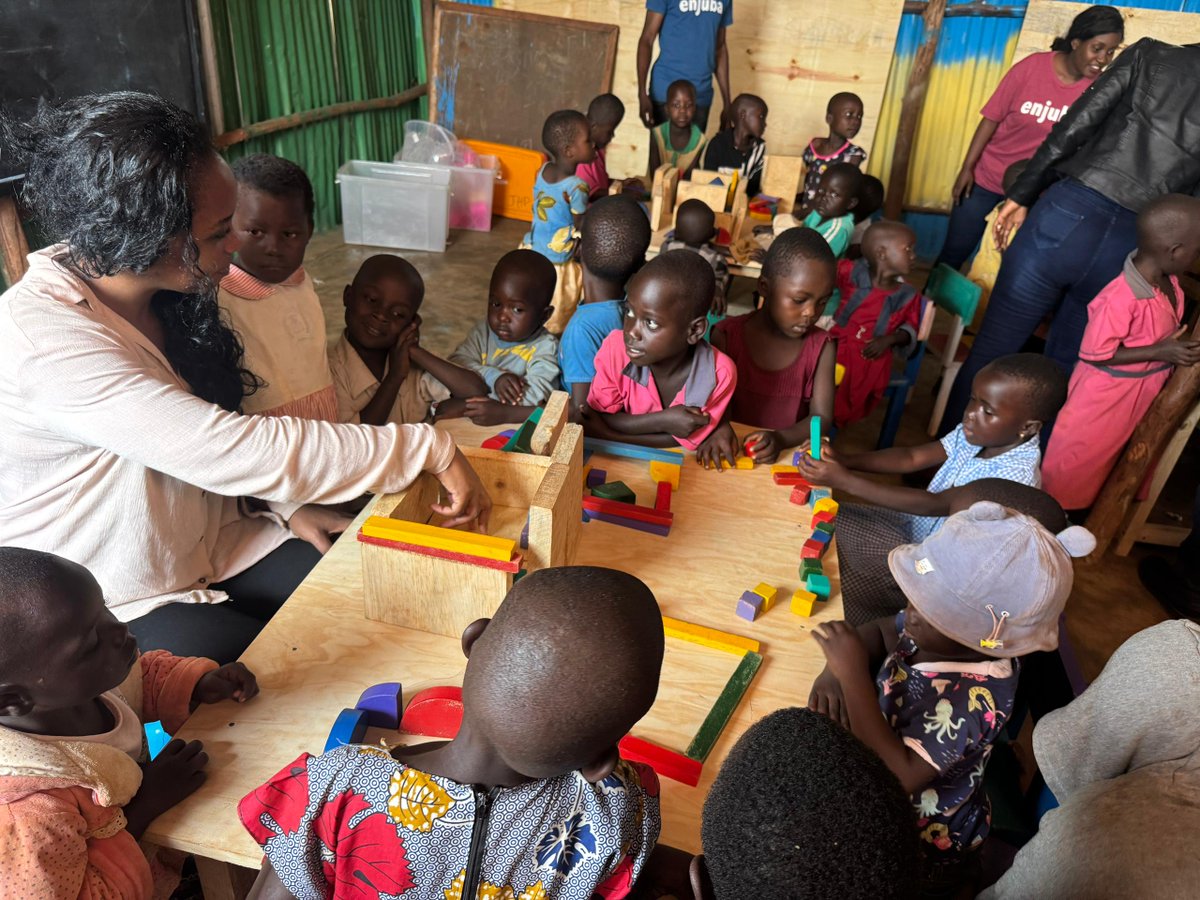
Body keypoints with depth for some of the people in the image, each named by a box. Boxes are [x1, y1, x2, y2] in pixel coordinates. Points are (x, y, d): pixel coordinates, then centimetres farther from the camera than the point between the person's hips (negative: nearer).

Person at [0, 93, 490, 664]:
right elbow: (234, 451, -36)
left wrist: (288, 502, -6)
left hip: (215, 546, 7)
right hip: (118, 610, -7)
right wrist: (429, 448, -31)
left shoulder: (172, 294, -1)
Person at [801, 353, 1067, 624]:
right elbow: (911, 458, -7)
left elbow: (933, 504, -36)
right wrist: (844, 460, -23)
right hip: (915, 525, 7)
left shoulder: (1016, 474, -31)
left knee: (843, 590, -18)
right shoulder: (975, 435, -9)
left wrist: (845, 480, -40)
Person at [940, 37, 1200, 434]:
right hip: (1131, 249, 2)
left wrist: (1021, 196, 6)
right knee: (1062, 373, 19)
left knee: (991, 350, 10)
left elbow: (1071, 130, -2)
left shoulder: (1151, 55, 3)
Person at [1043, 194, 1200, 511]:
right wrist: (1160, 352, -26)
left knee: (1112, 453, 25)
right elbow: (1095, 354, -27)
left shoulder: (1169, 282, -8)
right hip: (1105, 398, -8)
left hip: (1141, 393, 8)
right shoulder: (1121, 298, -34)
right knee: (1076, 459, 11)